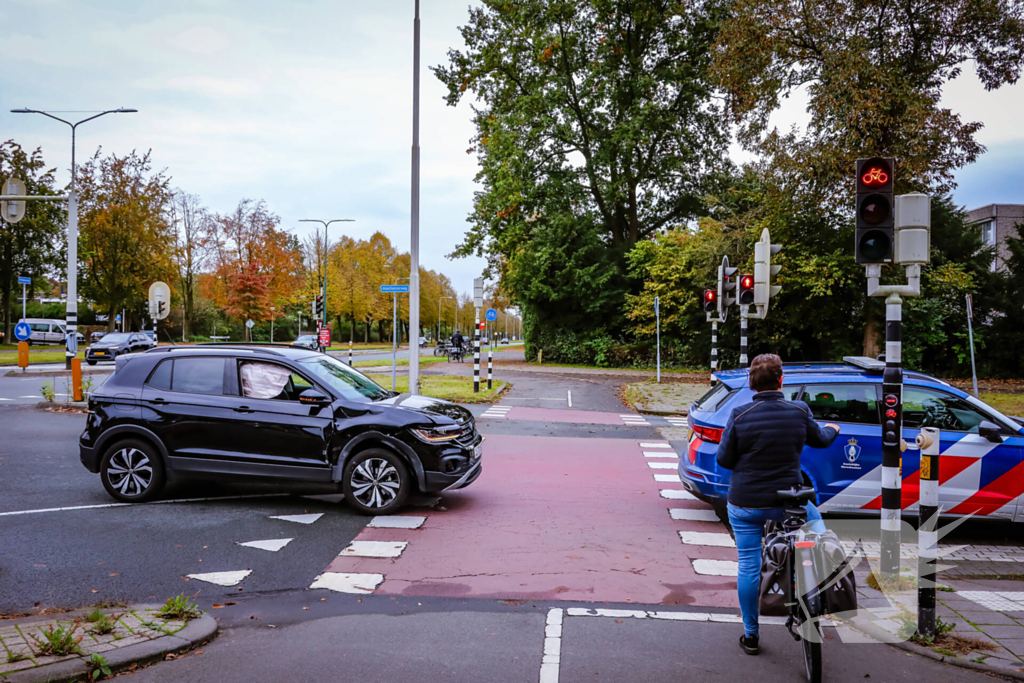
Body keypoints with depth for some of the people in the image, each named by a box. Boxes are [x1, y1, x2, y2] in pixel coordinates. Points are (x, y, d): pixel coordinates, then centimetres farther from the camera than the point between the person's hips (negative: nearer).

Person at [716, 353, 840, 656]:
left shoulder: (740, 415, -12)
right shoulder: (799, 412, -7)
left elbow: (724, 459, -6)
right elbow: (819, 440, 13)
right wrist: (833, 429, 37)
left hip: (745, 505, -1)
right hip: (787, 502, 1)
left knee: (749, 567, 10)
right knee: (815, 520, 31)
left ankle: (751, 636, 20)